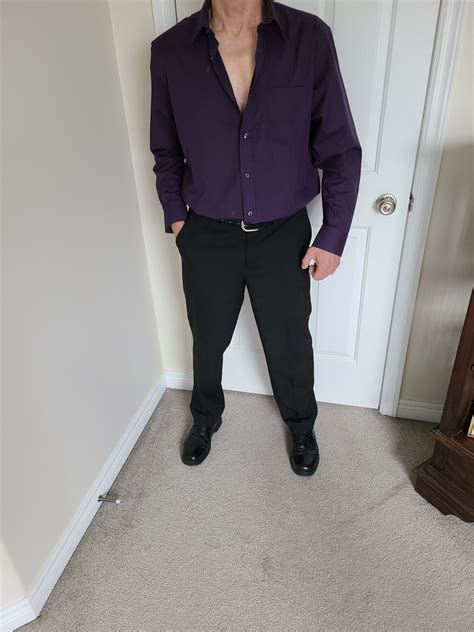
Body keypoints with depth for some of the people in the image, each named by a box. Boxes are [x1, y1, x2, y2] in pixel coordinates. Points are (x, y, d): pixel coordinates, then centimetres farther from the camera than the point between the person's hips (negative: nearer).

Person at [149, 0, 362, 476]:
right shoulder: (169, 50, -5)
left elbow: (340, 148, -4)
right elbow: (166, 151, 8)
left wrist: (333, 235, -7)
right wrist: (175, 216, -1)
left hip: (285, 234, 0)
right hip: (207, 236, 1)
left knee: (289, 344, 15)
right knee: (208, 340, 19)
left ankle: (301, 425, 46)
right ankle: (206, 417, 50)